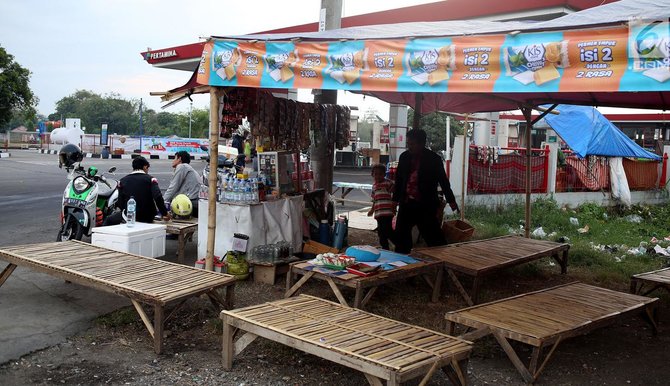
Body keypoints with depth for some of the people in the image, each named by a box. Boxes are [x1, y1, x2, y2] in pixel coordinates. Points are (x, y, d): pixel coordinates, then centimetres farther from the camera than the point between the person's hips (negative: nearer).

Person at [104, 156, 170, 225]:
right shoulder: (150, 179, -2)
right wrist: (165, 213, -12)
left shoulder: (123, 180, 3)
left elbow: (120, 203, 0)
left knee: (109, 220, 23)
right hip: (148, 218, 1)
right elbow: (158, 197, -17)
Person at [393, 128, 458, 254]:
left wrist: (451, 200, 0)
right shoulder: (404, 157, 5)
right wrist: (396, 199, 15)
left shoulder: (433, 159, -6)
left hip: (425, 205, -4)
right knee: (401, 236, 9)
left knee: (434, 238, -4)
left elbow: (443, 181, 0)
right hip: (406, 203, 4)